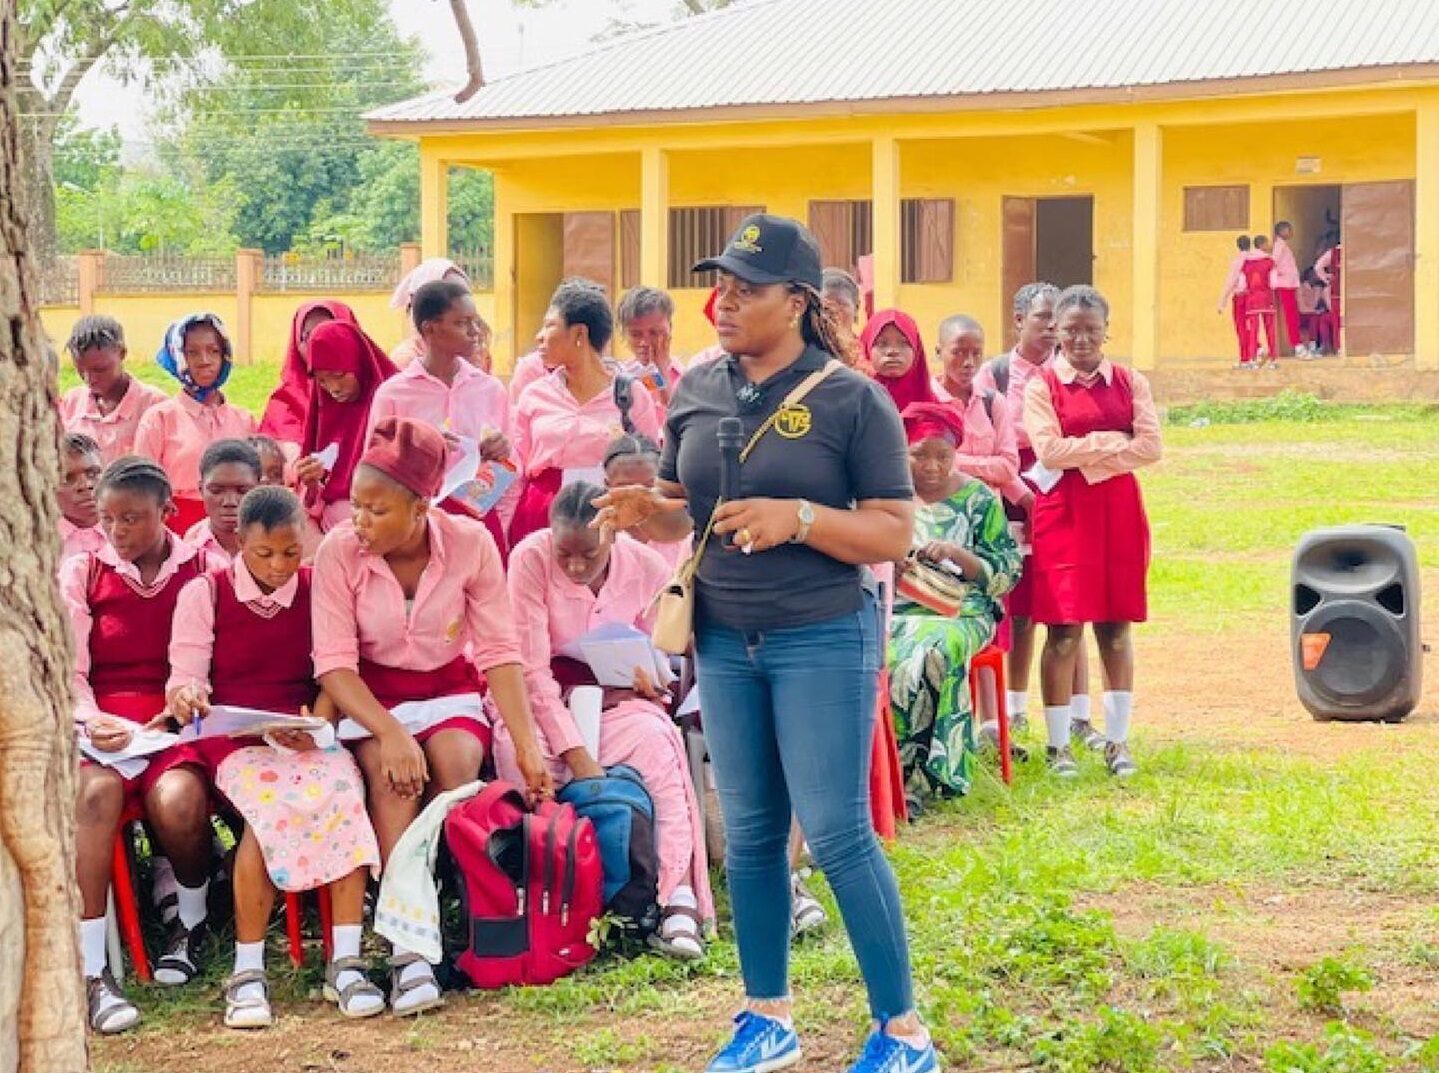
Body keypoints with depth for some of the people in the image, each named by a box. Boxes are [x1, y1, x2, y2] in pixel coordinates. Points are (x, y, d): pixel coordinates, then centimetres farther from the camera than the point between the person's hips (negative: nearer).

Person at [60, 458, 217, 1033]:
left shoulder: (200, 567, 10)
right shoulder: (82, 569, 11)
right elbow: (69, 667, 4)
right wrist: (90, 719, -16)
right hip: (104, 720, 0)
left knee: (177, 798, -33)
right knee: (95, 790, -35)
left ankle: (191, 922, 2)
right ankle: (92, 969, -36)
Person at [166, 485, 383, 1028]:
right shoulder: (204, 593, 4)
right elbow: (185, 676, 0)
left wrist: (318, 726, -13)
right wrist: (186, 697, -25)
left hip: (306, 734, 2)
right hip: (234, 738, -2)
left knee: (344, 787, -32)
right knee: (268, 803, -35)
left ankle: (345, 963, -29)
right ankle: (247, 973, -26)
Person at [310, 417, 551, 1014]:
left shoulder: (471, 544, -13)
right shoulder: (339, 551, -15)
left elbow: (499, 652, -10)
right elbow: (334, 664, -17)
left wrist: (527, 746, -19)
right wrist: (390, 734, -31)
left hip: (450, 687, 1)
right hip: (371, 695, -1)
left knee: (455, 762, -31)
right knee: (392, 775, -31)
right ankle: (407, 950, -35)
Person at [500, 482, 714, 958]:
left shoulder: (647, 568, -9)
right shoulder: (531, 559, -19)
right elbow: (532, 670, -23)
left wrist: (651, 683, -22)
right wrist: (578, 756, -31)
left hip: (611, 698, 2)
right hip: (538, 698, -2)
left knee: (655, 739, -31)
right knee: (521, 753, -36)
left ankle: (679, 897, -39)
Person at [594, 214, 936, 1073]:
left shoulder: (851, 399, -11)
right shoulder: (698, 391, 5)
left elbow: (895, 533, -11)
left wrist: (799, 519, -25)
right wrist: (644, 511, -9)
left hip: (824, 639, -5)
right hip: (724, 639, 5)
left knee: (837, 831, -5)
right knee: (750, 833, 11)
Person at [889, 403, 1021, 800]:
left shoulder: (978, 499, 8)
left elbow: (1007, 572, 5)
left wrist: (956, 554, -12)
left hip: (958, 612, -2)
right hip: (894, 609, 2)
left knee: (925, 658, -35)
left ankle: (913, 777, -27)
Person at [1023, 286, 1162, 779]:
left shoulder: (1130, 382, 8)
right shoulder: (1041, 386, 2)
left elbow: (1151, 446, -4)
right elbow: (1050, 450, -12)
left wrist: (1085, 456, -10)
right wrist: (1117, 441, -9)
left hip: (1119, 513, 2)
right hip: (1063, 513, -2)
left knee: (1116, 630, 4)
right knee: (1064, 631, -4)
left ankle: (1118, 739, 11)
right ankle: (1058, 744, 2)